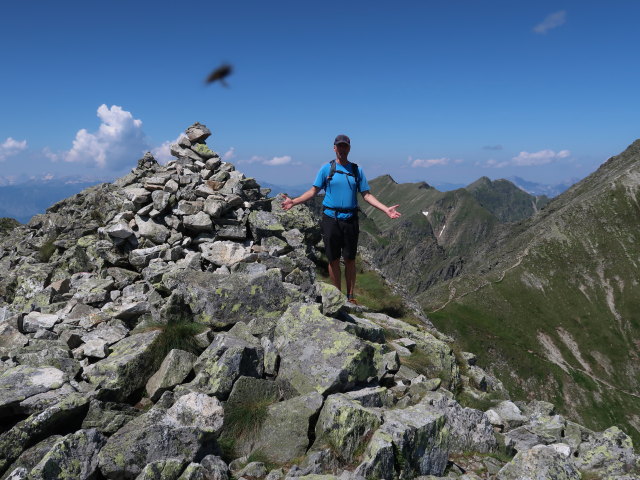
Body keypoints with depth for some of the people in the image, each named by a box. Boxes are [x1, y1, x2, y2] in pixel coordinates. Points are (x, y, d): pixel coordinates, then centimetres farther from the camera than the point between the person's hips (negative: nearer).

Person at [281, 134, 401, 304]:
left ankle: (350, 297, 16)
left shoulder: (357, 170, 9)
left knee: (350, 259, 6)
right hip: (331, 218, -1)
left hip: (350, 219, 1)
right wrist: (294, 201, -8)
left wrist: (386, 209, 0)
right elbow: (314, 191, 3)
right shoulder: (326, 168, 4)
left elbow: (366, 195, 8)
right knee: (334, 260, 4)